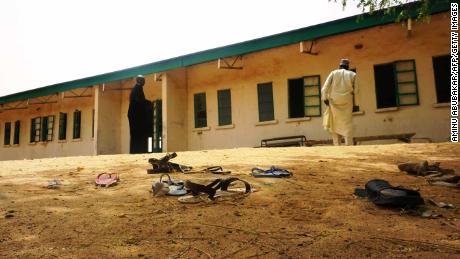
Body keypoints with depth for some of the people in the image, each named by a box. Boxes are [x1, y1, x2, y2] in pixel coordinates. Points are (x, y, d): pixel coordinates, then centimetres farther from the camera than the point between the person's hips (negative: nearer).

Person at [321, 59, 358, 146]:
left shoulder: (333, 73, 4)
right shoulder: (352, 74, 6)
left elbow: (325, 87, -5)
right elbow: (356, 90, 4)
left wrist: (324, 98, 2)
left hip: (334, 102, 0)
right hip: (347, 102, 0)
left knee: (335, 124, 8)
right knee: (347, 124, 3)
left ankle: (337, 145, 8)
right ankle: (349, 145, -2)